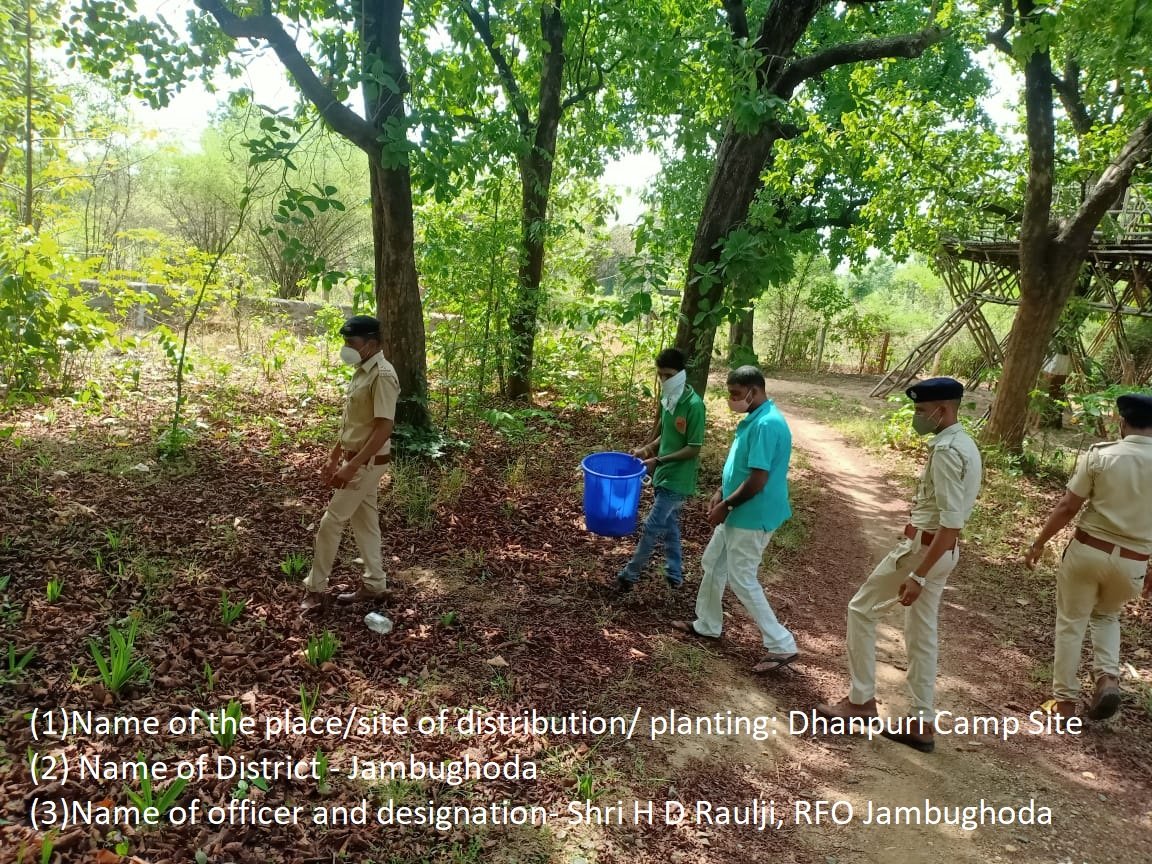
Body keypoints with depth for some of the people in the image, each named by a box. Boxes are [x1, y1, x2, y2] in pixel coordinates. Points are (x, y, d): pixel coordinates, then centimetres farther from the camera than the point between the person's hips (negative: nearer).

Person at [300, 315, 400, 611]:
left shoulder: (382, 375, -22)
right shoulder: (361, 371, 9)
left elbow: (384, 428, -25)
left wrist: (352, 466, -25)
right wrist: (333, 457, 17)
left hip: (367, 462, -10)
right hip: (356, 459, 10)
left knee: (331, 522, -1)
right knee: (364, 521, 15)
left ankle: (316, 589, 13)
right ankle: (374, 584, 25)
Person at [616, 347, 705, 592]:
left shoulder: (693, 404, -21)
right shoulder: (668, 400, 5)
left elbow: (694, 448, -20)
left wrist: (658, 460, -21)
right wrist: (647, 448, 1)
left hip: (677, 479, -8)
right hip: (664, 474, 8)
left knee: (652, 527, -1)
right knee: (669, 524, 17)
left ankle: (630, 574, 11)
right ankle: (674, 575, 31)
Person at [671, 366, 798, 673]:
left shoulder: (767, 424, -25)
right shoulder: (754, 419, 7)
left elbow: (758, 480, -27)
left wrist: (725, 505, -16)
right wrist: (721, 493, 7)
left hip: (752, 517, -10)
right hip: (739, 514, 10)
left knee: (742, 580, -1)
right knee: (712, 564, 20)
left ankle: (782, 646, 9)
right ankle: (707, 625, 37)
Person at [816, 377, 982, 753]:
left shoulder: (946, 450, -21)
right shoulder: (965, 444, 11)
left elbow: (951, 522, -26)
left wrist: (918, 575, -26)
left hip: (923, 546, -9)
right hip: (943, 550, 10)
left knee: (861, 608, 6)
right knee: (922, 634, 15)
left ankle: (861, 700, 14)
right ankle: (922, 723, 23)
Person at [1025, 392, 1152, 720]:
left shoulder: (1100, 455, -10)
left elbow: (1067, 507, -9)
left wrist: (1039, 543, 2)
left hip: (1088, 549, -2)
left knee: (1071, 623, 12)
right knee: (1107, 616, 29)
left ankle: (1065, 700, 19)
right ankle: (1108, 678, 8)